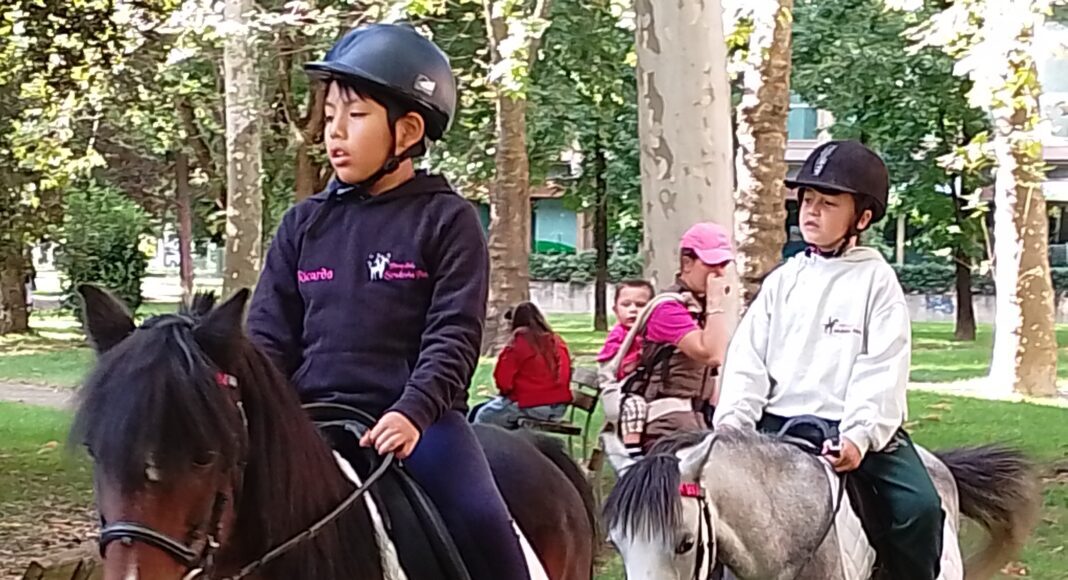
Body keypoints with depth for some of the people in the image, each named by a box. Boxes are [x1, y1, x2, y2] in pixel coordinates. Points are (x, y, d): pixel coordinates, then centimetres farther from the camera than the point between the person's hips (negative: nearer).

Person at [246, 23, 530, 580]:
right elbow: (269, 334, 10)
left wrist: (413, 412, -24)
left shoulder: (446, 220, 0)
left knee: (480, 522, -23)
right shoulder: (303, 224, 11)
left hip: (415, 416, -4)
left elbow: (453, 334, -8)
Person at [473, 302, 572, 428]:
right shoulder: (558, 342, 6)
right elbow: (566, 375, 11)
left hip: (530, 406, -7)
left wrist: (506, 390, 15)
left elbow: (502, 378, -6)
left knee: (484, 416, 12)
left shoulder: (518, 342, -8)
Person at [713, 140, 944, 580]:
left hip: (857, 429, -3)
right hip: (779, 424, 3)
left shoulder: (876, 280, 2)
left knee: (919, 508, -22)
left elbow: (882, 369, -8)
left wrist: (859, 436, -22)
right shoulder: (783, 281, 13)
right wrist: (731, 424, -9)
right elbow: (748, 360, 7)